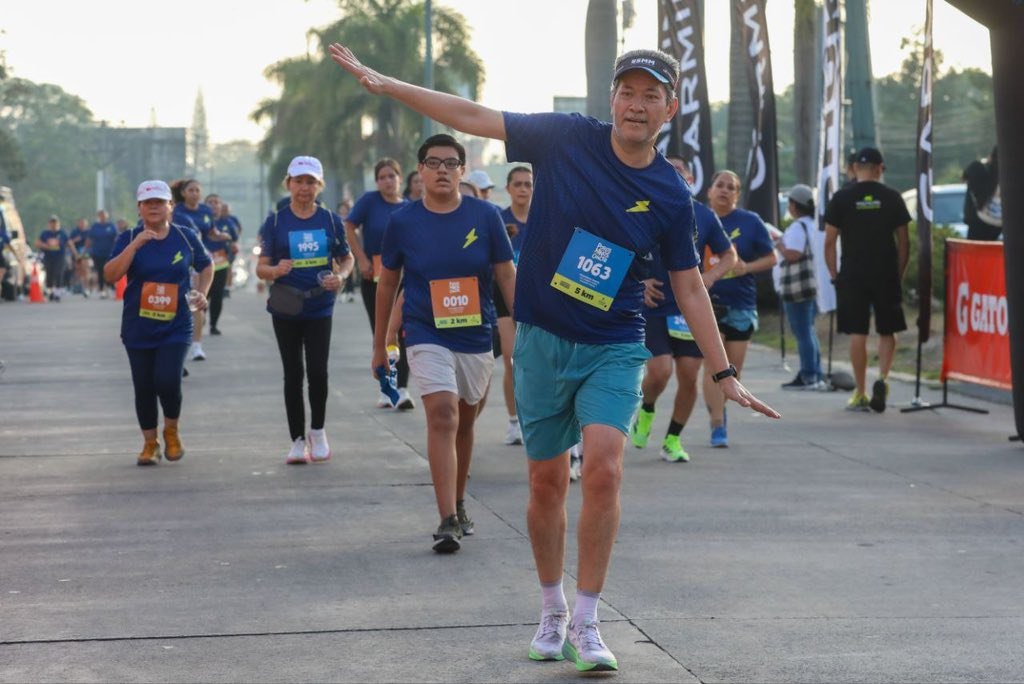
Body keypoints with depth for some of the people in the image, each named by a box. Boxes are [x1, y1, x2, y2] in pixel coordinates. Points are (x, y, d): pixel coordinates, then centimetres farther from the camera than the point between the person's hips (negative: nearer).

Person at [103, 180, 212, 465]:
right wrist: (135, 244, -22)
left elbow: (206, 266, 18)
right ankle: (150, 443, 23)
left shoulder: (186, 237, 1)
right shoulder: (128, 239, -1)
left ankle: (171, 431, 12)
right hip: (138, 328, 1)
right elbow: (110, 275, -15)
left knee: (168, 381, -16)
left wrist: (201, 293, 1)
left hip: (176, 327, -1)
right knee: (144, 387, 6)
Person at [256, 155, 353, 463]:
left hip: (320, 308, 0)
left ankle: (317, 432, 15)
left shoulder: (330, 220, 3)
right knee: (293, 374, 5)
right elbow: (261, 268, -1)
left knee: (318, 371, -7)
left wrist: (340, 276, -8)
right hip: (286, 309, 0)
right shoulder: (275, 221, 0)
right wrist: (276, 270, -23)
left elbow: (346, 259, 13)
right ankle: (298, 440, 14)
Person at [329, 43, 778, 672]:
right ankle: (552, 614, 26)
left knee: (604, 468, -19)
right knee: (547, 482, 6)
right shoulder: (568, 138, -4)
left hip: (613, 348, -1)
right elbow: (474, 117, -3)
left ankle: (586, 624, -8)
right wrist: (384, 84, -8)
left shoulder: (671, 196, -2)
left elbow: (690, 288, 6)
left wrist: (725, 374, 4)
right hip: (542, 339, 1)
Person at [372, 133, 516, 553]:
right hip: (427, 335, -2)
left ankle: (458, 504, 32)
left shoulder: (485, 216, -3)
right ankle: (448, 521, -21)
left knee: (464, 423, 14)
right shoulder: (403, 222, -2)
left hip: (476, 336, 2)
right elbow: (387, 283, 8)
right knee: (442, 416, -18)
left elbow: (506, 275, 3)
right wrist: (380, 344, 12)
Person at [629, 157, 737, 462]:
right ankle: (645, 411, 19)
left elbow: (729, 256, 13)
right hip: (652, 308, -2)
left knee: (689, 377, 0)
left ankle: (673, 439, 17)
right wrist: (639, 282, -8)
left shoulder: (704, 216, 4)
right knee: (659, 372, -15)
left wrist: (709, 277, -6)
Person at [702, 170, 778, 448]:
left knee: (733, 369, 7)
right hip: (706, 301, -2)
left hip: (740, 303, 2)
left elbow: (771, 258, 5)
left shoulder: (750, 222, 1)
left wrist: (747, 267, -13)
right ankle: (718, 425, -8)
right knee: (713, 365, -10)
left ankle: (717, 409, 31)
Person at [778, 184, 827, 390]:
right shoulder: (813, 225, 13)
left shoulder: (797, 227, -16)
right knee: (810, 332, 16)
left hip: (797, 288, -9)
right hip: (812, 286, 9)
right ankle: (816, 376, 18)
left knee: (803, 333, -5)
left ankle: (808, 377, -4)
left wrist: (779, 244, -8)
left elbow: (793, 254, -24)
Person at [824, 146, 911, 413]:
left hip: (852, 275, -1)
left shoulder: (841, 199, 0)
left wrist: (834, 274, 8)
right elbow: (904, 242, 5)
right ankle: (882, 377, -11)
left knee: (857, 334, 3)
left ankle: (860, 394, 5)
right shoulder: (893, 198, 3)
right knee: (887, 331, 11)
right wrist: (899, 275, 13)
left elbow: (829, 243, -1)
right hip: (886, 275, 1)